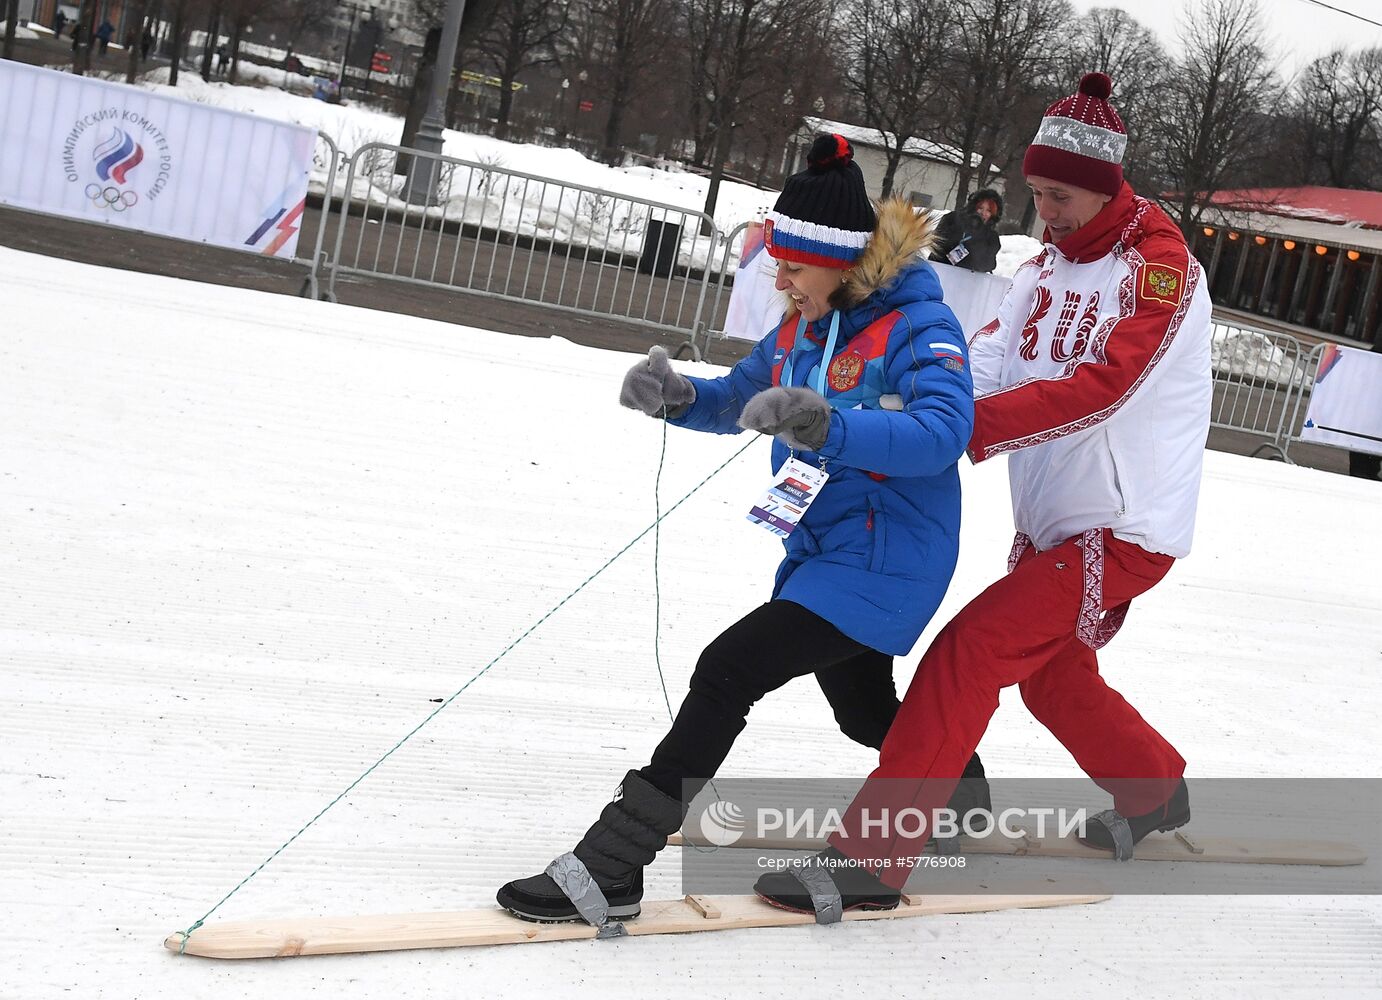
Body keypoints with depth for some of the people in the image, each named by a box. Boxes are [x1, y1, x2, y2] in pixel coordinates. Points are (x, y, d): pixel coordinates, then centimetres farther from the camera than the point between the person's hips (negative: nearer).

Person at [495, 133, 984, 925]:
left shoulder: (917, 323, -17)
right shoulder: (804, 328, 8)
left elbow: (943, 432, -33)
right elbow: (737, 401, 19)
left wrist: (827, 426, -46)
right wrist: (678, 396, -4)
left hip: (886, 558, -10)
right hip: (820, 551, 10)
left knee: (729, 671, -20)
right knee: (867, 711, 26)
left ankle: (608, 870, -18)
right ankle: (968, 808, 54)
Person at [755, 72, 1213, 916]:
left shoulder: (1160, 267, -15)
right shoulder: (1046, 269, 8)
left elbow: (1100, 388, -28)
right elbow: (984, 366, -4)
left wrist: (965, 428, -37)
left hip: (1125, 528, -8)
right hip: (1052, 525, 9)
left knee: (970, 649, -19)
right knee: (1054, 680, 23)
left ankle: (872, 854, -18)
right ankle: (1156, 791, 50)